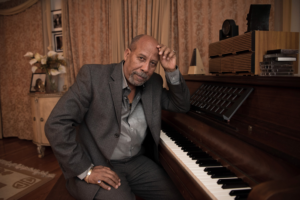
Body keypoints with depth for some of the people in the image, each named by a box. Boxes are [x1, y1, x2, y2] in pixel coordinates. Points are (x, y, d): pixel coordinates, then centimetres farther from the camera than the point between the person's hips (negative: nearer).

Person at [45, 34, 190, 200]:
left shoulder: (154, 83, 4)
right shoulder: (93, 75, -13)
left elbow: (182, 106, 8)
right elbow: (56, 124, -16)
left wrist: (171, 71, -6)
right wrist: (85, 171, -18)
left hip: (137, 162, 5)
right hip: (97, 165, -4)